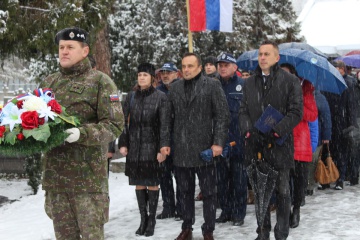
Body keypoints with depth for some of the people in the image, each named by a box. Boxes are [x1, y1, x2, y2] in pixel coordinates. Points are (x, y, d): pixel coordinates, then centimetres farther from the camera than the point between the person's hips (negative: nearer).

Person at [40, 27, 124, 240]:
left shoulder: (100, 82, -1)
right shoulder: (49, 83, 15)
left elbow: (115, 125, -8)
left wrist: (82, 133, -23)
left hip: (89, 175, -5)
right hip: (54, 173, 5)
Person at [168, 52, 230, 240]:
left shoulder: (212, 85, -2)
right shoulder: (175, 87, 11)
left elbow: (222, 116, -6)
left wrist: (218, 142, -13)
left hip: (204, 148, -4)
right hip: (180, 149, 4)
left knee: (208, 192, 4)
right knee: (185, 191, 13)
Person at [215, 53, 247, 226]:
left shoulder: (243, 86, -2)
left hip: (238, 139, -4)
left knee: (239, 179, 4)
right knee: (221, 178, 10)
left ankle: (238, 214, 13)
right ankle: (225, 211, 22)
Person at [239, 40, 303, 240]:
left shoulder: (290, 81, 0)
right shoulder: (249, 83, 13)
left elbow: (296, 112, -6)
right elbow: (243, 111, 10)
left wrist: (276, 131, -17)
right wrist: (248, 130, -9)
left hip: (280, 145, -3)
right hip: (255, 145, 4)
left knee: (282, 192, 4)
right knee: (259, 191, 10)